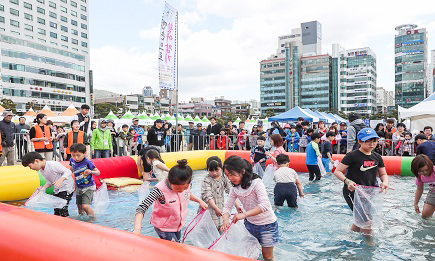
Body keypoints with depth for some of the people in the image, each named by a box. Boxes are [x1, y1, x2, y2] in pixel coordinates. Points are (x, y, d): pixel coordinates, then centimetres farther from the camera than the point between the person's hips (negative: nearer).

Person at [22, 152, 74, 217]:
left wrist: (60, 180, -40)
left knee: (62, 208, -14)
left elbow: (68, 171, -25)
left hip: (67, 187, -9)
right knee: (56, 209, 13)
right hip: (57, 189, 9)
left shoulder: (53, 164, -23)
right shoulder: (41, 171, 5)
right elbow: (49, 182, 10)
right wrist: (43, 187, -9)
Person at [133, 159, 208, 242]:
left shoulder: (186, 185, -17)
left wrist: (200, 201, 5)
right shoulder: (160, 190, -34)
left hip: (178, 225, 6)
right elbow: (141, 208, -35)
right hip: (163, 227, -6)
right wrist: (137, 230, -45)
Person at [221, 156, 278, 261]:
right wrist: (225, 221, -25)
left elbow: (265, 205, -35)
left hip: (267, 224, -5)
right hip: (250, 223, 6)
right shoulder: (235, 189, -6)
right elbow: (227, 206, -5)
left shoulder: (256, 183, -25)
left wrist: (244, 214, -41)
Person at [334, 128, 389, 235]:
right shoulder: (353, 156, -12)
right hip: (352, 191, -6)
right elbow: (337, 171, -12)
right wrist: (347, 181, -28)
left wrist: (385, 182, -6)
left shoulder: (377, 157, 8)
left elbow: (383, 174, 17)